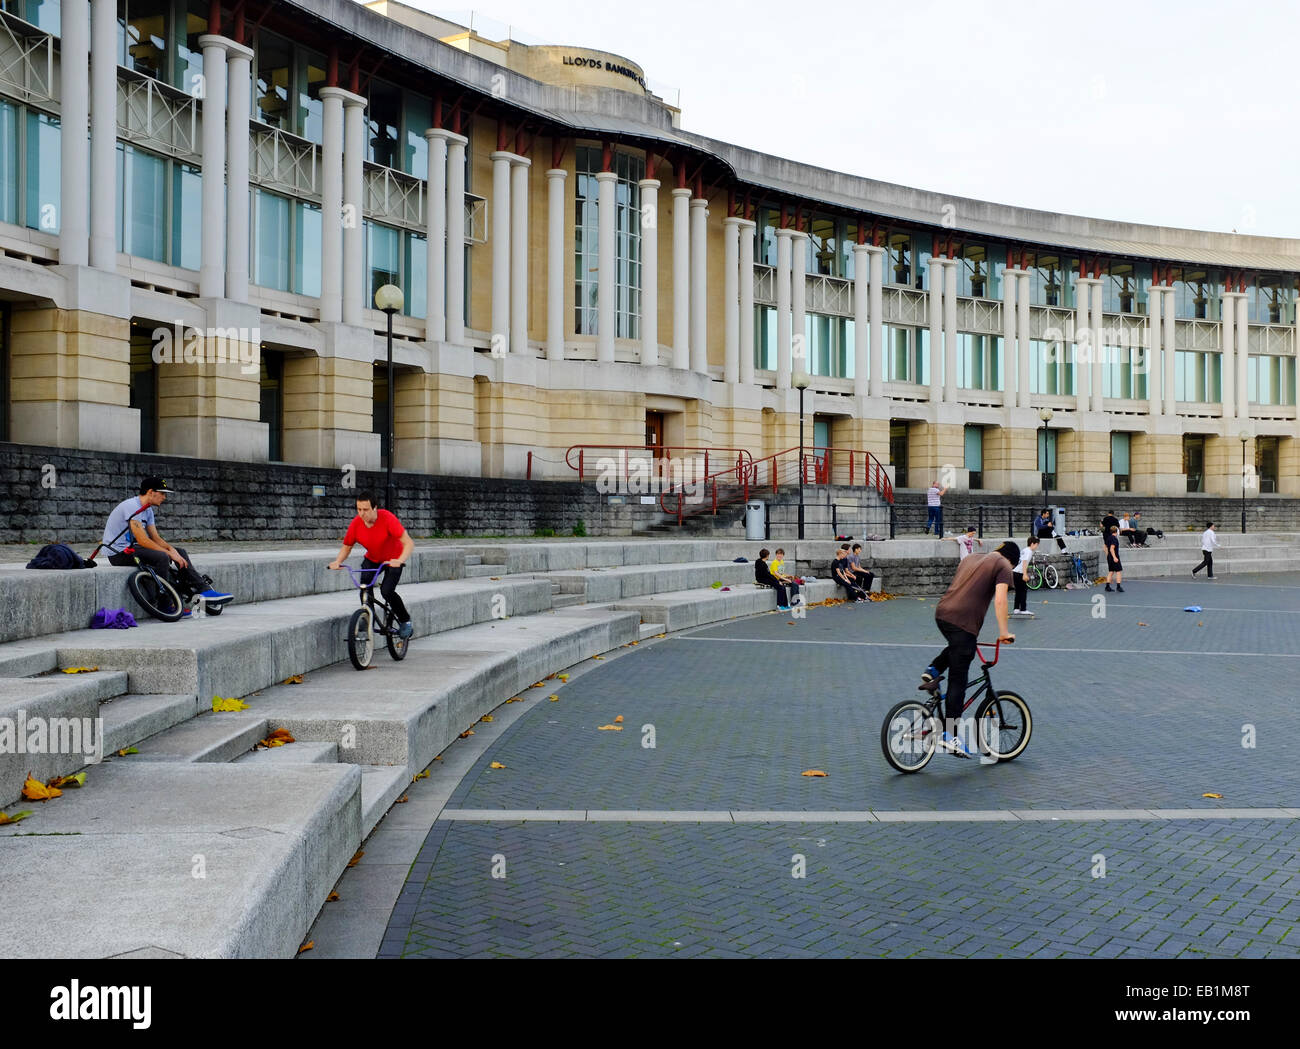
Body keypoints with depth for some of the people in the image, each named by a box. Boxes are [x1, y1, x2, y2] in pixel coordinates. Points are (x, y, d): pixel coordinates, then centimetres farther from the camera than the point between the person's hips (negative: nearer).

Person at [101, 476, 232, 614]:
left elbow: (155, 538, 9)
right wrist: (170, 553, -22)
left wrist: (171, 549, -12)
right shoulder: (132, 506, -20)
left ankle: (204, 590, -6)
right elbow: (142, 540, -26)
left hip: (131, 548, 10)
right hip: (119, 554, -10)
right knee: (162, 557, -31)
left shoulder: (147, 510, 12)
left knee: (181, 552, 2)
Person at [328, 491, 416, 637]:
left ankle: (405, 621, 4)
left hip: (392, 560, -4)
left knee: (386, 591, -21)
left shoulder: (387, 519, -30)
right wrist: (337, 562, -25)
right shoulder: (356, 524, -18)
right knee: (364, 589, -18)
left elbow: (409, 543, -34)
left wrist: (400, 561, -50)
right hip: (371, 559, 4)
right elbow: (346, 547, -5)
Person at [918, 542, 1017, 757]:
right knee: (958, 679, -3)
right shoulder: (1003, 566, 4)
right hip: (963, 620, -7)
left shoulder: (971, 558, 24)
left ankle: (933, 671, 14)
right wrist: (1003, 632, -5)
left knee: (958, 647, 37)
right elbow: (999, 599, -9)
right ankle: (950, 735, -4)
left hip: (941, 613, 7)